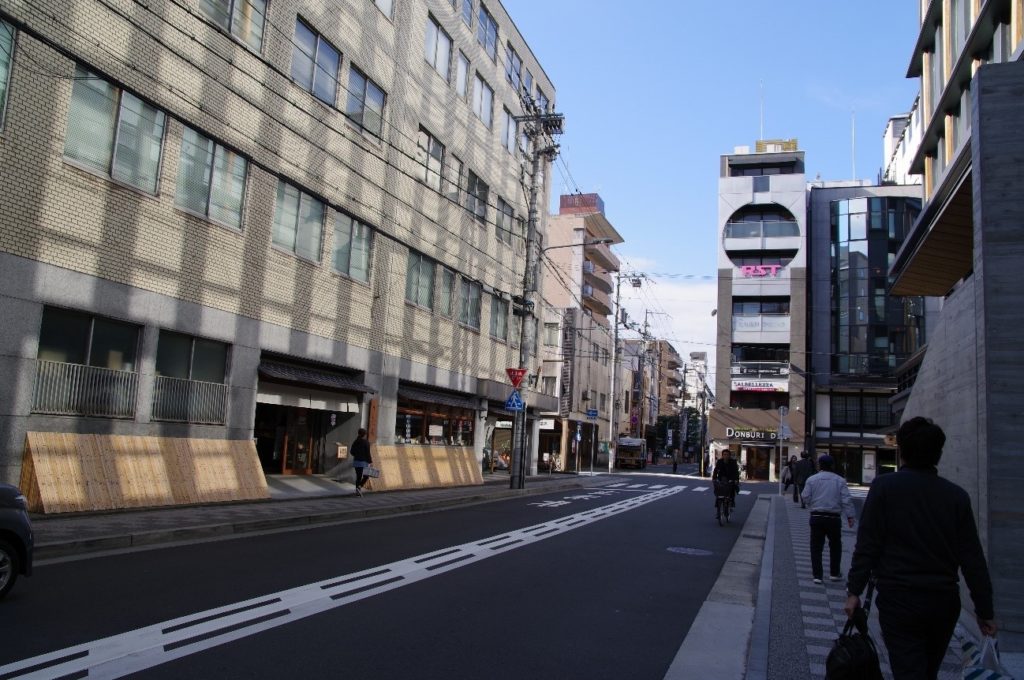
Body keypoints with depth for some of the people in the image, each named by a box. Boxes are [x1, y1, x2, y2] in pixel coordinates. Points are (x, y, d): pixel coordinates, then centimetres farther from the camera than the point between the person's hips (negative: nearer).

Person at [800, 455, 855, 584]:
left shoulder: (811, 479, -2)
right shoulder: (840, 481, -2)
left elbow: (806, 498, -3)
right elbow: (846, 500, -5)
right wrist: (850, 516, 1)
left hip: (816, 517, 0)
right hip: (834, 517, 0)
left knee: (816, 547, 6)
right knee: (835, 546, 18)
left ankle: (817, 575, 5)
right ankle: (834, 573, 25)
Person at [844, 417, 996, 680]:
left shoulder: (884, 486, -9)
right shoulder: (956, 495, 0)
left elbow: (867, 545, -11)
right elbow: (972, 558, 1)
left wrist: (854, 591, -4)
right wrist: (985, 609, 8)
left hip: (899, 599, -4)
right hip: (944, 601, 4)